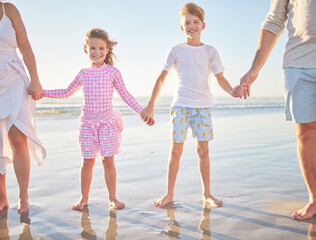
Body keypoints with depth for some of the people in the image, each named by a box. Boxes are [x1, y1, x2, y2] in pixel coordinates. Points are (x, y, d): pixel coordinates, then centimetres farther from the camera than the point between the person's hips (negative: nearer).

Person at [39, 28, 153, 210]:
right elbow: (67, 93, 20)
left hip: (107, 122, -2)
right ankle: (84, 198, 19)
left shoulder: (113, 72, 1)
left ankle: (112, 197, 14)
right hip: (88, 122, 2)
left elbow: (126, 95, 4)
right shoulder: (84, 74, 8)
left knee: (108, 161, 1)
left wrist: (142, 112, -1)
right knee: (88, 161, 6)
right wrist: (43, 92, 15)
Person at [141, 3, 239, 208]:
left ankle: (207, 193, 15)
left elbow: (220, 77, 8)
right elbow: (162, 78, 5)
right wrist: (150, 106, 1)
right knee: (176, 150, -1)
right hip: (181, 104, -1)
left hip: (203, 105, 1)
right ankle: (169, 194, 10)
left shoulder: (210, 51, 8)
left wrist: (231, 90, -15)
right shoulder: (177, 51, 4)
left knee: (203, 150, 3)